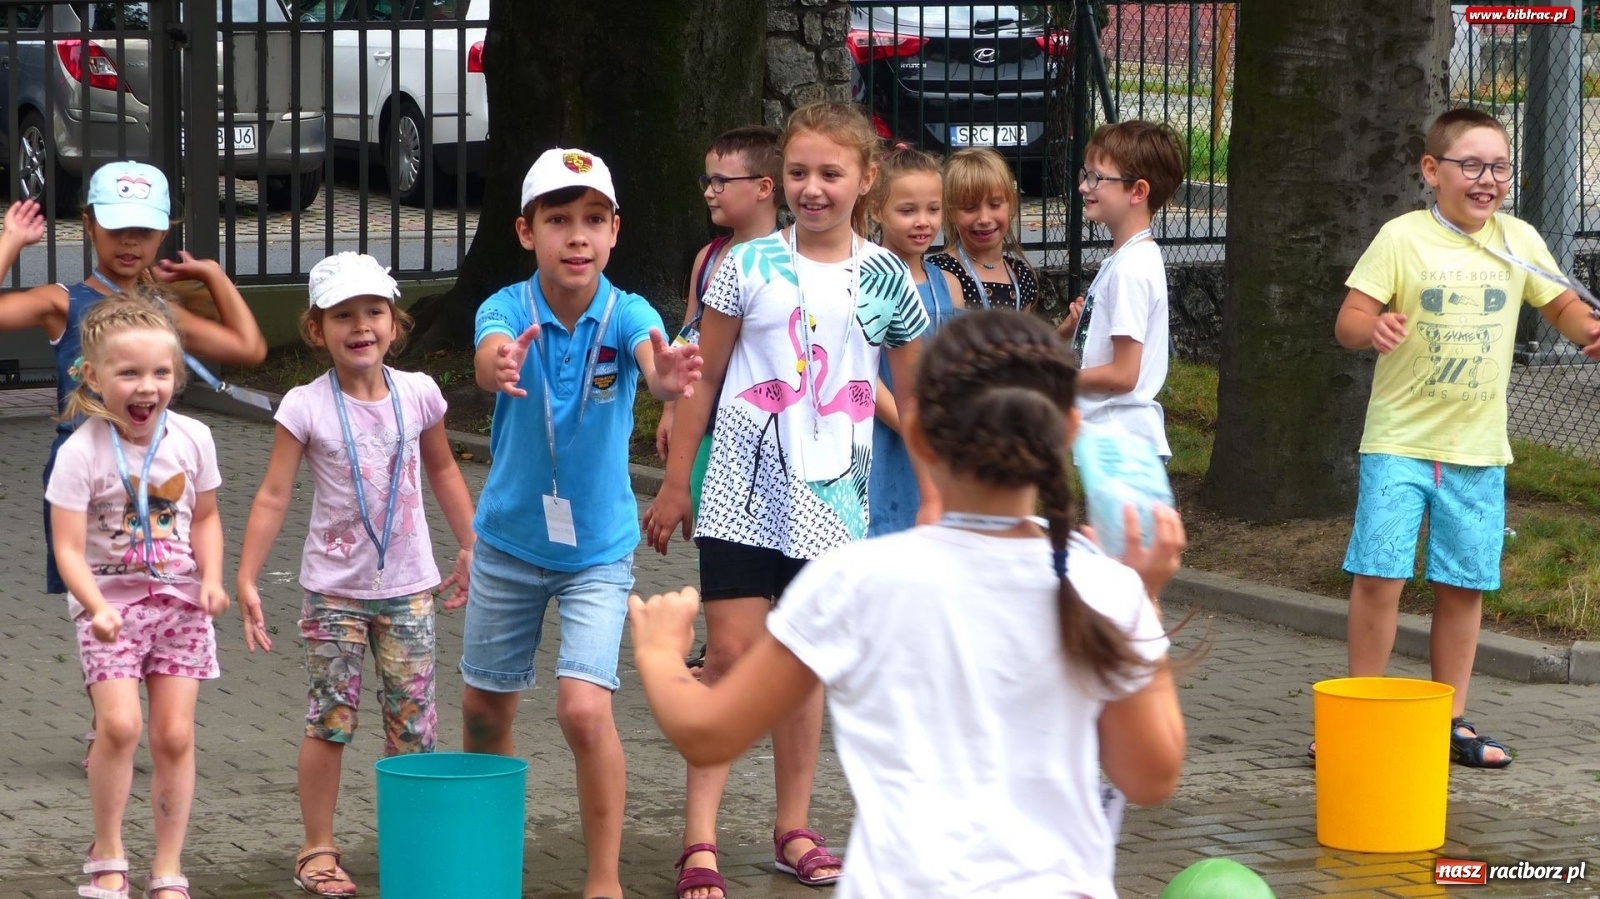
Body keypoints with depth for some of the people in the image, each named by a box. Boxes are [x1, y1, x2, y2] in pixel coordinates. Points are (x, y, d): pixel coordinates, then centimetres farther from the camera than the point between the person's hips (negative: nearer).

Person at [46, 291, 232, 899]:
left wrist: (211, 578, -4)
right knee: (119, 723, -19)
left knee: (175, 734, -1)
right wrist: (96, 608, -32)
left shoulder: (192, 439, -2)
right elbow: (69, 549, -17)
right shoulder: (82, 453, -14)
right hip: (110, 602, -3)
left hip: (179, 600, 3)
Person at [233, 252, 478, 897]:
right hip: (335, 589, -2)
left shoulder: (417, 394, -1)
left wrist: (471, 547, 19)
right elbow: (273, 496, -8)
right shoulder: (306, 407, -9)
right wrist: (246, 579, -12)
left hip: (408, 587, 2)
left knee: (412, 723, 4)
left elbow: (442, 470, 16)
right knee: (331, 721, 1)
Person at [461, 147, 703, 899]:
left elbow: (655, 361, -39)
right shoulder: (508, 309, -16)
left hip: (598, 548, -2)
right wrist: (499, 367, -64)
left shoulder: (627, 314, -17)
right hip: (510, 540, 2)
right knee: (485, 708, 14)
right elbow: (491, 355, -38)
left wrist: (669, 377, -65)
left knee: (585, 709, -16)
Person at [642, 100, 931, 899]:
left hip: (831, 495, 2)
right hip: (744, 488, -2)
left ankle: (793, 830, 21)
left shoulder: (887, 280, 2)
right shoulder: (747, 266, -2)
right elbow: (702, 379, 4)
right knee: (730, 653, -7)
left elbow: (914, 400, 10)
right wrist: (674, 486, 3)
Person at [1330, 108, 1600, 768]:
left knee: (1464, 583, 8)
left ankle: (1451, 720, 20)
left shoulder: (1518, 240, 4)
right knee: (1380, 573, -8)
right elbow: (1348, 320, -9)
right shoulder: (1402, 238, -7)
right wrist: (1371, 328, -32)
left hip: (1479, 448, 3)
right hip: (1399, 440, -3)